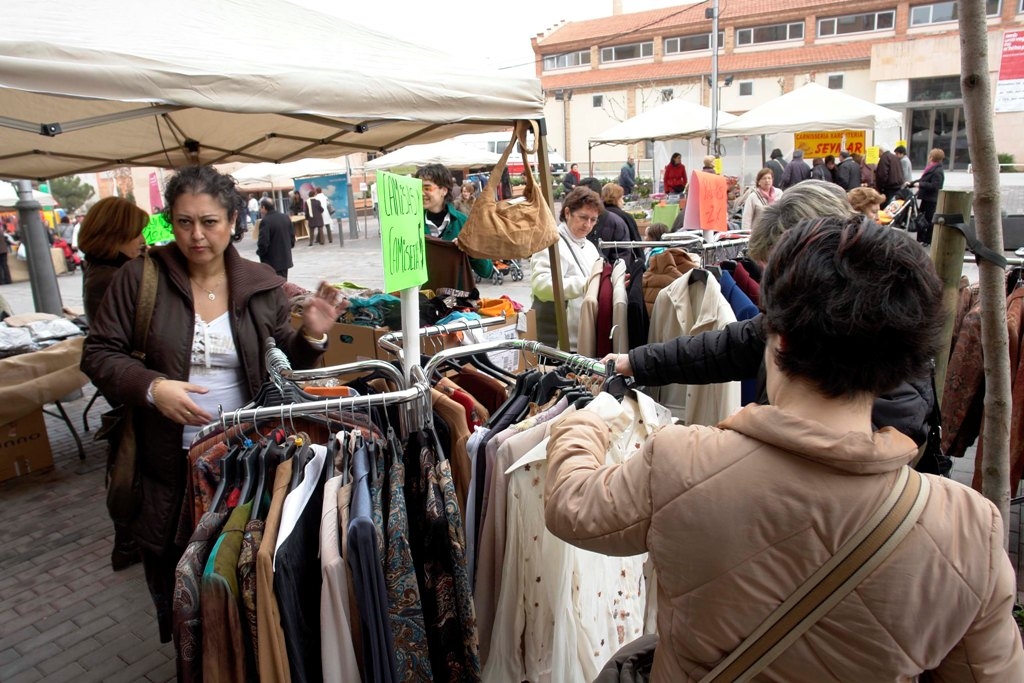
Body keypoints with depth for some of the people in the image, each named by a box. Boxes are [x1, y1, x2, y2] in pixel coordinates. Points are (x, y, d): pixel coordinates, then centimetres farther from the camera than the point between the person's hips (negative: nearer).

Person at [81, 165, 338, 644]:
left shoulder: (261, 285, -1)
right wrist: (152, 387, -20)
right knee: (175, 583, 16)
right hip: (168, 463, 0)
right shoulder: (141, 277, -6)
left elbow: (284, 366, 7)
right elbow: (98, 353, -3)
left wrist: (311, 337, -14)